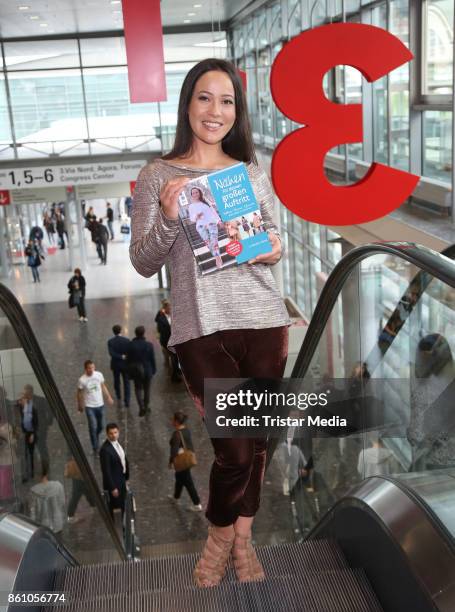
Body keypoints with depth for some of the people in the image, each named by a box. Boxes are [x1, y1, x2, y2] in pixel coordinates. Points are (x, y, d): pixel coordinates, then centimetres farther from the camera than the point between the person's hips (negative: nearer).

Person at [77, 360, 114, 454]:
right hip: (89, 407, -4)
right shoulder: (82, 380, -17)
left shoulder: (99, 375, -8)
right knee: (93, 427, -4)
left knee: (101, 426, 15)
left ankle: (95, 437, 46)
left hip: (100, 405, 4)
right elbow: (79, 393, -3)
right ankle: (95, 448, 11)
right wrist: (80, 405, 7)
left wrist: (108, 397, 9)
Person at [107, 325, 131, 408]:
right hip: (125, 364, -1)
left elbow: (111, 353, -24)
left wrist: (121, 357, -20)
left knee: (116, 380, 23)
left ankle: (118, 397, 40)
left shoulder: (110, 341, -13)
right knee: (126, 383, 6)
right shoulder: (127, 340, -13)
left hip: (115, 365, 1)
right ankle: (127, 401, 0)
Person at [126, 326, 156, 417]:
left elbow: (128, 359, -6)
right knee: (147, 389, 17)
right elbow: (152, 359, -8)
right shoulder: (149, 345, -15)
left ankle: (141, 406, -4)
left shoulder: (131, 345, -13)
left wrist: (130, 371, 6)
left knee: (138, 388, 14)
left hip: (136, 371, 0)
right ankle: (146, 407, 29)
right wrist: (153, 370, 6)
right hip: (147, 371, 0)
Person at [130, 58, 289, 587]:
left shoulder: (253, 174, 11)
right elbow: (143, 264, -1)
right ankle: (219, 536, 28)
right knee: (234, 449, -3)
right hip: (202, 328, -3)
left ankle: (243, 537, 34)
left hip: (263, 321, 4)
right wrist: (168, 218, -18)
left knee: (256, 442, 11)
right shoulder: (157, 176, 1)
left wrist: (275, 250, -5)